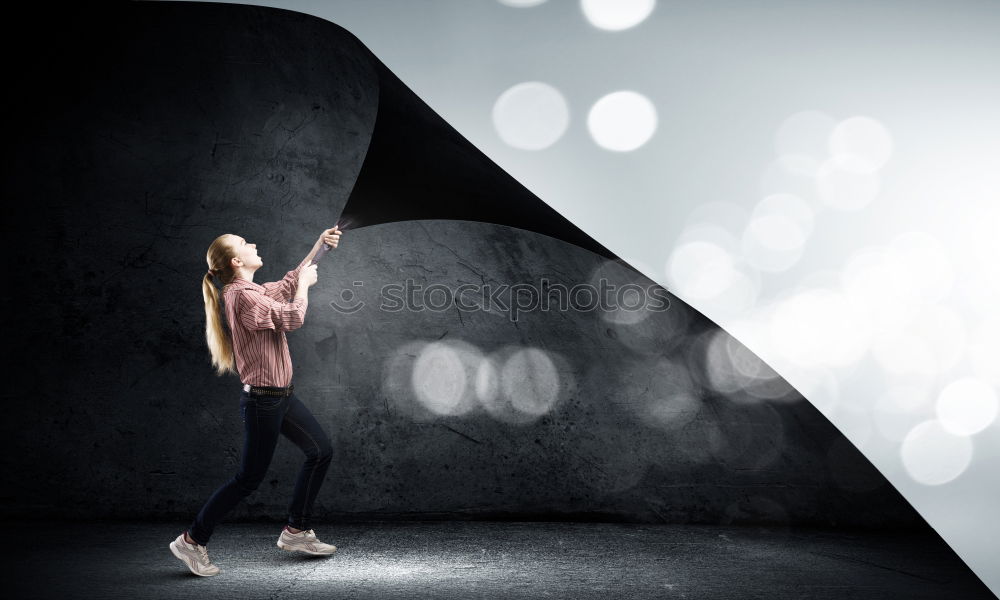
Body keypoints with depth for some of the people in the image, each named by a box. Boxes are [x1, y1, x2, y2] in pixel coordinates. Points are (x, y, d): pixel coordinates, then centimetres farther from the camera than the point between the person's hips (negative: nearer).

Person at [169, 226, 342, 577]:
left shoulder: (256, 292, 11)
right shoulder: (242, 295, -18)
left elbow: (289, 283, 26)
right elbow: (293, 317, -22)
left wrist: (320, 244, 22)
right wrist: (305, 284, -5)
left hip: (281, 396, 10)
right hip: (262, 400, -10)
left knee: (321, 451, 12)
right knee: (248, 479, -2)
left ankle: (295, 531, 22)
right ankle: (192, 541, 15)